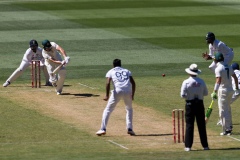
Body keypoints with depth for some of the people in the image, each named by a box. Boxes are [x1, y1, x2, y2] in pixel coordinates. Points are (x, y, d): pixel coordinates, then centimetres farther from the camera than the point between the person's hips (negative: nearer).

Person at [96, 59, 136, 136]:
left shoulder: (111, 72, 16)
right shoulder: (127, 71, 25)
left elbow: (108, 83, -2)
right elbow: (133, 83, 11)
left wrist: (107, 95, -6)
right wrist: (132, 95, 14)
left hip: (117, 91, -3)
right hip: (128, 91, 3)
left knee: (108, 109, 7)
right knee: (129, 109, 26)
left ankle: (103, 129, -4)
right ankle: (130, 129, 16)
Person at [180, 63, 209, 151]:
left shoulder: (186, 82, -11)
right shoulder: (201, 82, -2)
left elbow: (183, 95, -11)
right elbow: (206, 93, 7)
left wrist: (188, 95, 7)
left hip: (190, 104, -2)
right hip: (199, 104, 2)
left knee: (189, 125, 1)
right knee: (201, 125, 9)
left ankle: (188, 146, -1)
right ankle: (205, 145, 11)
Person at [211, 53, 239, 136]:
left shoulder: (218, 68, -15)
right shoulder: (228, 67, 9)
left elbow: (218, 81, -26)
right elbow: (235, 77, 15)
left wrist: (215, 92, -32)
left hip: (223, 91, -8)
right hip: (230, 90, 8)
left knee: (223, 111, -5)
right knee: (228, 109, 22)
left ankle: (226, 129, -8)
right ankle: (229, 127, 31)